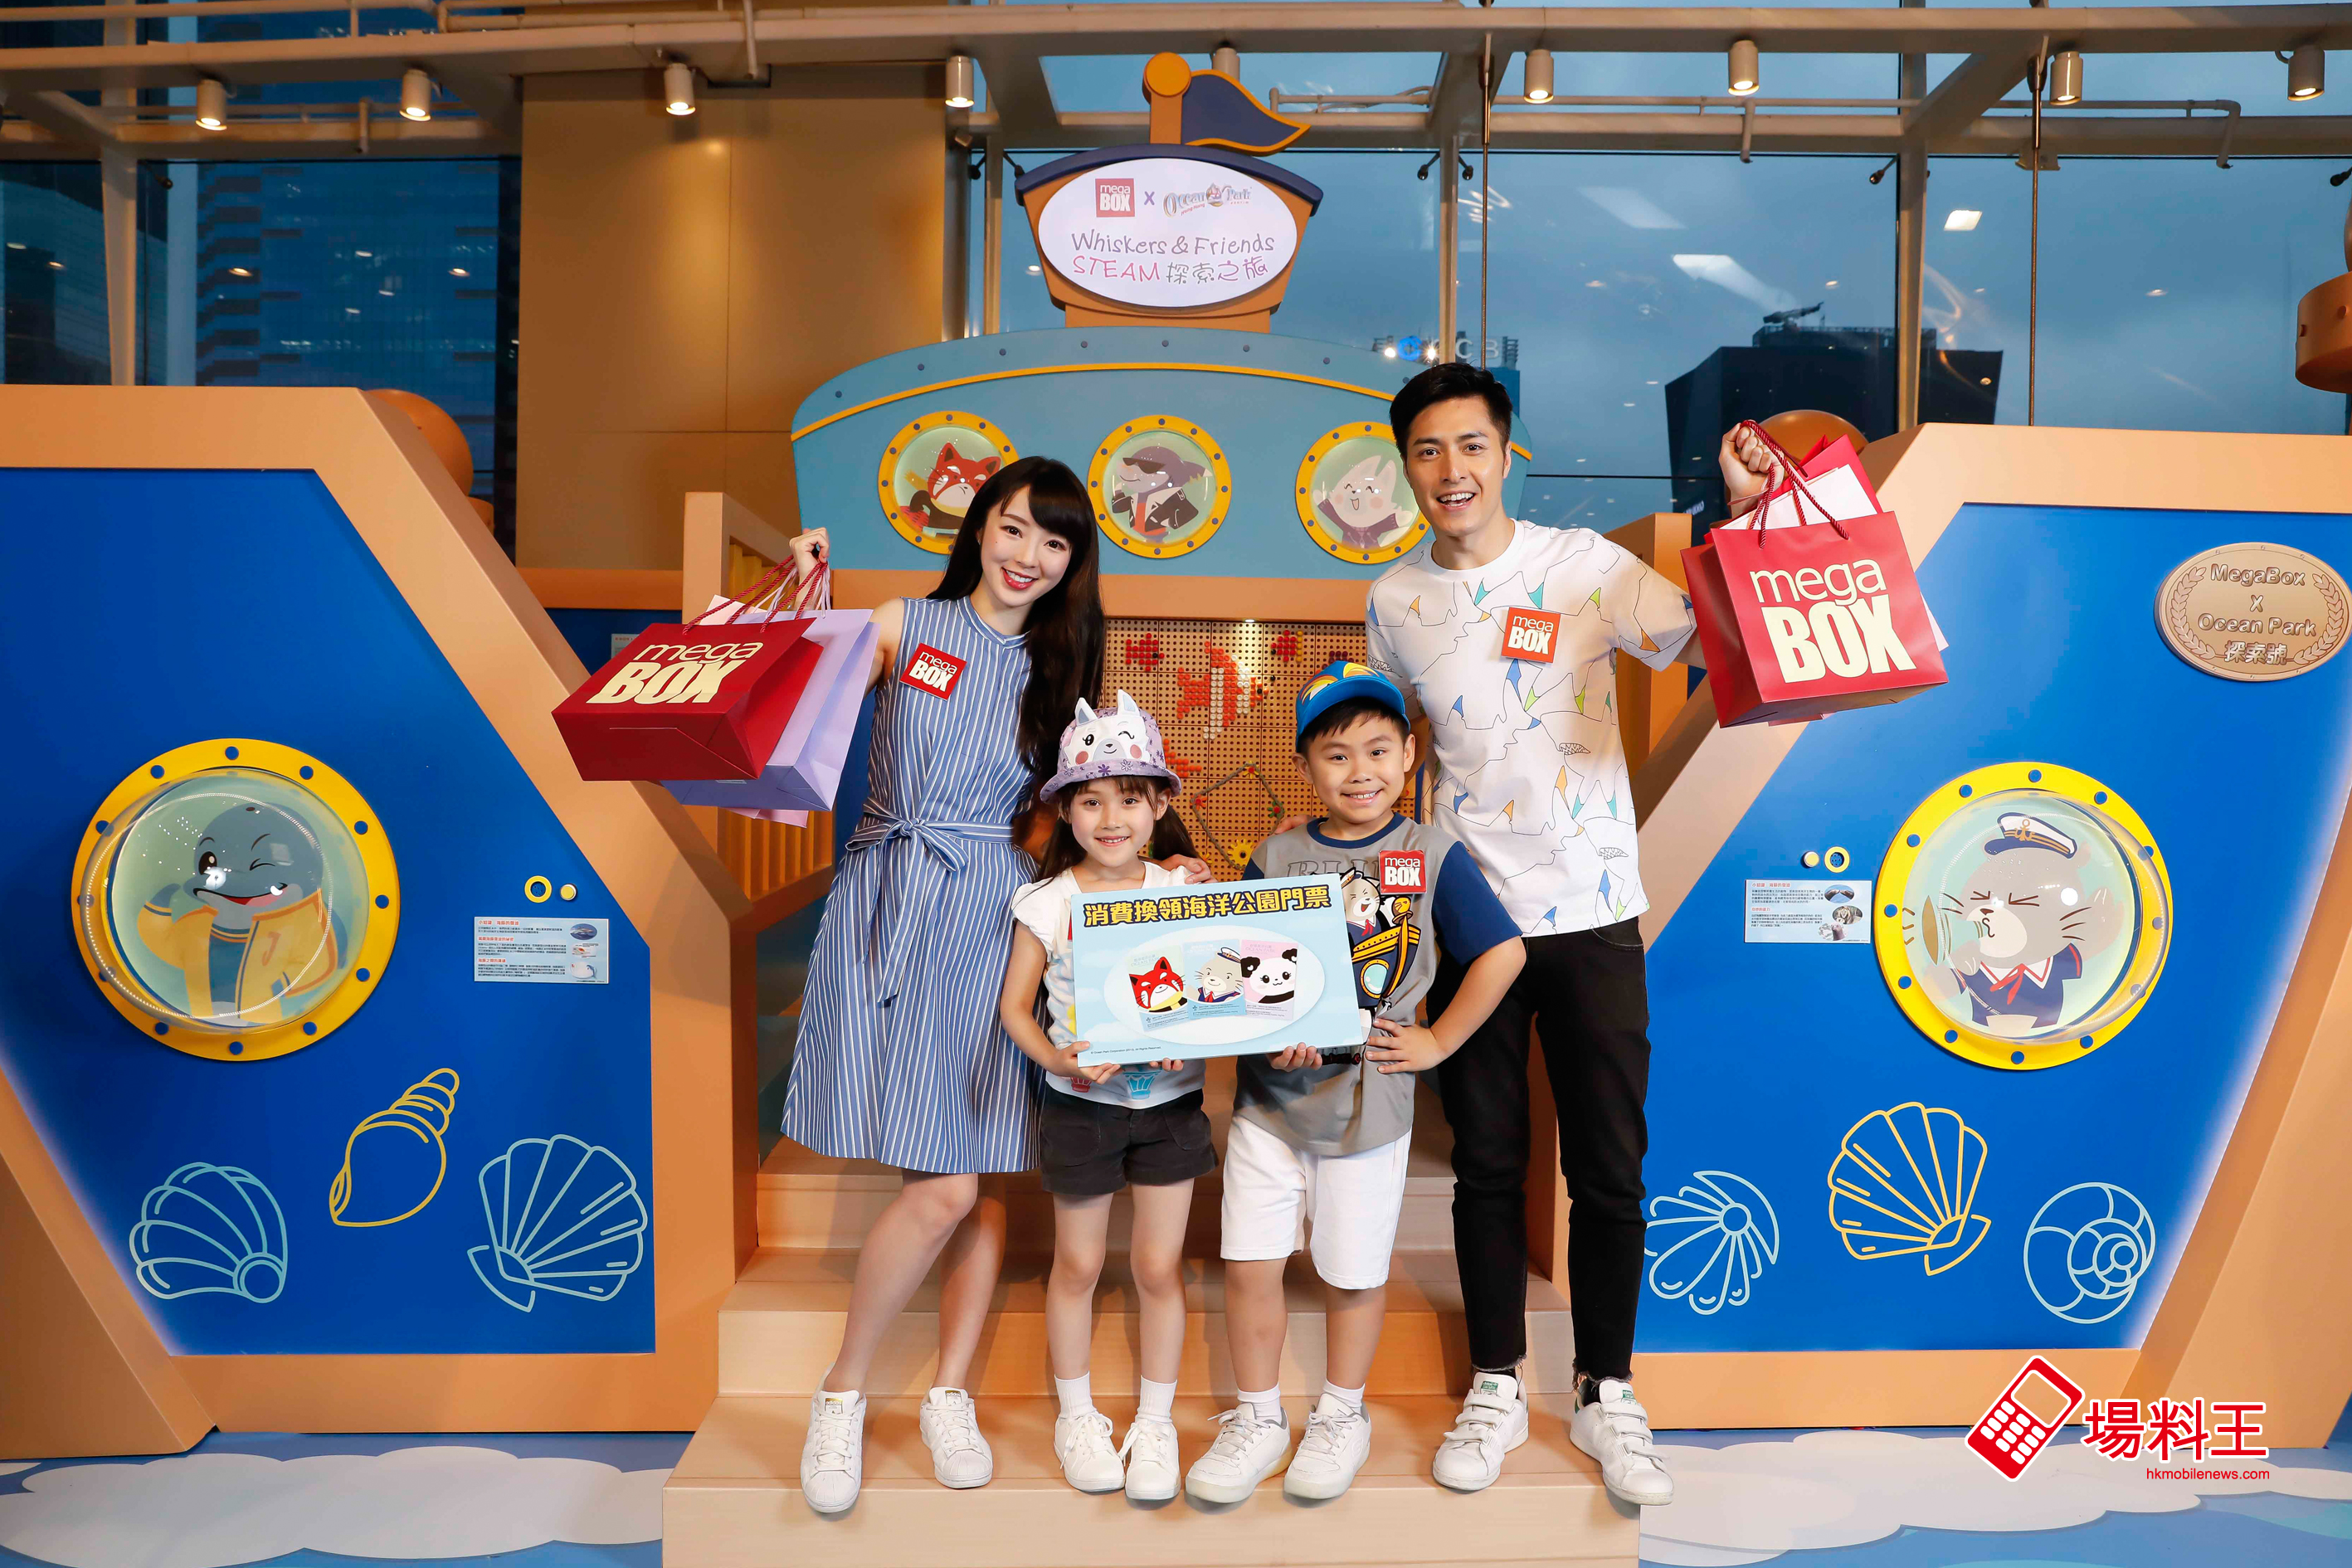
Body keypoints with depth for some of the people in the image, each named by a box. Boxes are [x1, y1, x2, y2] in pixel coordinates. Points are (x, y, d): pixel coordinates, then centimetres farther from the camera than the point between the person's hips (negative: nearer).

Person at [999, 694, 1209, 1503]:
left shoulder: (1185, 892, -4)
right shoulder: (1048, 903, -7)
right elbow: (1015, 1004, -3)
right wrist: (1056, 1058, -20)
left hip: (1170, 1100, 1)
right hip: (1080, 1103, -1)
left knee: (1159, 1266, 9)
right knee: (1078, 1263, 13)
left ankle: (1155, 1420, 29)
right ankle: (1076, 1414, 34)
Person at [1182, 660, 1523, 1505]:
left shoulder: (1433, 856, -4)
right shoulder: (1276, 857, 1)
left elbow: (1501, 954, -2)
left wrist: (1436, 1042, -5)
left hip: (1368, 1101, -2)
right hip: (1268, 1094, 2)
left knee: (1353, 1271, 12)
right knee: (1248, 1265, 6)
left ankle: (1341, 1415, 35)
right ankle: (1257, 1418, 27)